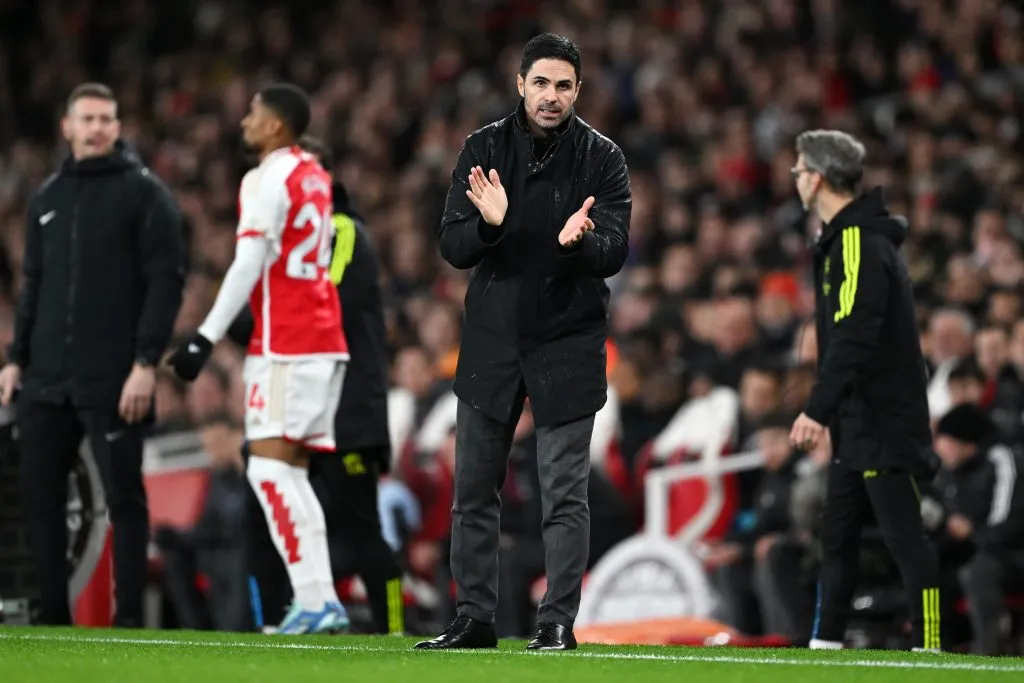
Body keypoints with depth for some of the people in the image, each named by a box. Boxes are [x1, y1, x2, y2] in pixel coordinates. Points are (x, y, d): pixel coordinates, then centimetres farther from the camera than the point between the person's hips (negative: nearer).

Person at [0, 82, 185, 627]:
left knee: (123, 496, -3)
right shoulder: (47, 197, 16)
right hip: (47, 378, 6)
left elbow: (166, 280, -8)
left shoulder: (144, 192, -2)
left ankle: (130, 617, 1)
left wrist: (145, 363, -15)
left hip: (113, 381, -6)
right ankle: (52, 614, 12)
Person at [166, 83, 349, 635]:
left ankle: (312, 600, -18)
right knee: (291, 472, 10)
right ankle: (323, 599, 4)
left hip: (285, 343, -9)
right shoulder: (315, 177, 17)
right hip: (325, 339, 9)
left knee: (269, 467, -10)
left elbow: (248, 267, -16)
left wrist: (206, 338, -16)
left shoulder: (266, 180, -10)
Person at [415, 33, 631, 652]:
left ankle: (559, 622, 3)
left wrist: (580, 240, -33)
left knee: (566, 493, -2)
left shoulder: (602, 158, -4)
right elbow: (453, 247, -4)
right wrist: (489, 224, -26)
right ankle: (474, 618, 16)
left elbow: (616, 253, -11)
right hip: (492, 339, 3)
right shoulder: (484, 149, 0)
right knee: (474, 490, 7)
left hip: (568, 343, -2)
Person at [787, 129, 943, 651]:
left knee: (904, 538, -8)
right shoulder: (844, 239, 15)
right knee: (837, 536, 13)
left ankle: (928, 650, -8)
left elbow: (854, 338, -25)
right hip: (858, 422, 10)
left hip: (885, 422, -10)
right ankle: (824, 648, 19)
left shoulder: (861, 242, -16)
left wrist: (818, 410, -29)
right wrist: (826, 411, 21)